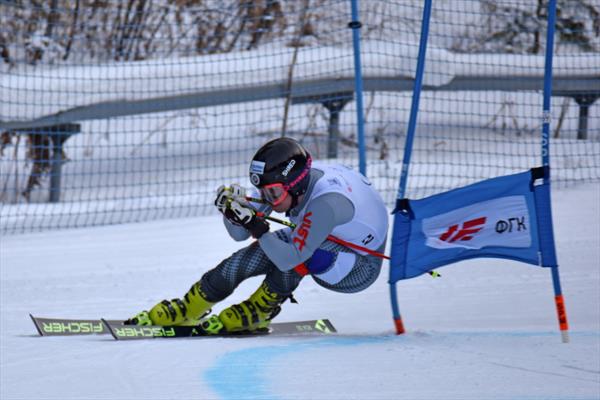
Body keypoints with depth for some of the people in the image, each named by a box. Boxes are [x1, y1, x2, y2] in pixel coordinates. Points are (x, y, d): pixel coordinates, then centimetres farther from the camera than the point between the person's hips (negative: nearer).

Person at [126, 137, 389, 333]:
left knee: (298, 249, -35)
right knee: (242, 261, -11)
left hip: (360, 268, -7)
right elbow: (239, 233, -8)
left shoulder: (326, 202, -37)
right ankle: (187, 310, 1)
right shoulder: (287, 181, -14)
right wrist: (234, 208, -28)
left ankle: (258, 312, -14)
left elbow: (291, 258, -35)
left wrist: (256, 227, -41)